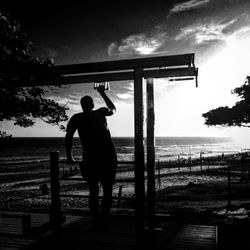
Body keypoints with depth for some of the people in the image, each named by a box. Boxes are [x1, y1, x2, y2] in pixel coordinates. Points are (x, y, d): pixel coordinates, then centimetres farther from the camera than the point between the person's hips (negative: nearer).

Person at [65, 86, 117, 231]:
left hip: (90, 160, -1)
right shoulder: (100, 113, 14)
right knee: (108, 192, 10)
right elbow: (113, 109, 35)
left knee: (93, 192, 11)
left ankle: (96, 224, 12)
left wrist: (70, 157, 9)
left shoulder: (77, 118, 9)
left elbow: (68, 137, -1)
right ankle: (103, 223, 9)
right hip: (109, 158, 1)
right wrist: (102, 93, 44)